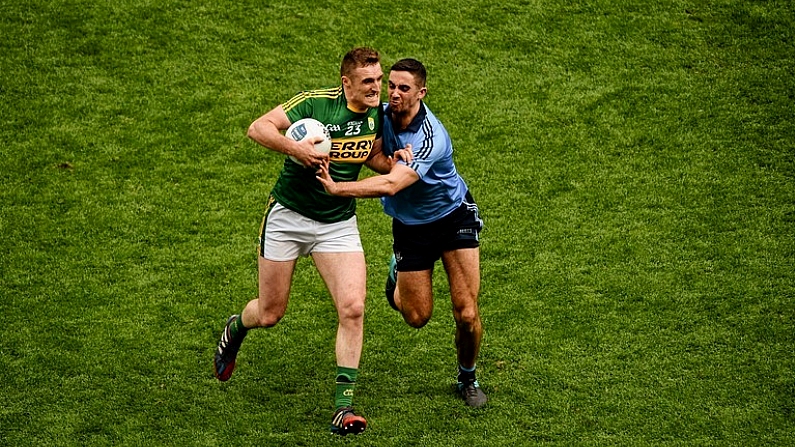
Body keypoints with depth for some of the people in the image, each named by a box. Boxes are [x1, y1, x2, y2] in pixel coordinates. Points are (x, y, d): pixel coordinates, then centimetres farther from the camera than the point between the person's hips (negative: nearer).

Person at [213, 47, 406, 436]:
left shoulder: (377, 114, -2)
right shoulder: (315, 103, -19)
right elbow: (258, 128, -22)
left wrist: (395, 165, -6)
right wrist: (293, 147, -37)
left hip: (339, 224, 3)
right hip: (288, 215, -3)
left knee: (353, 308, -15)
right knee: (269, 314, 8)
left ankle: (343, 406, -9)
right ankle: (235, 329, 46)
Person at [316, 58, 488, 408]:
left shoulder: (431, 138, -33)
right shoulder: (381, 115, -13)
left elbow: (391, 185, -45)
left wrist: (337, 188, -52)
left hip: (454, 216, -4)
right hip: (409, 225, 4)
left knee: (466, 313, -8)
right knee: (417, 317, 4)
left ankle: (467, 379, 19)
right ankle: (398, 275, 38)